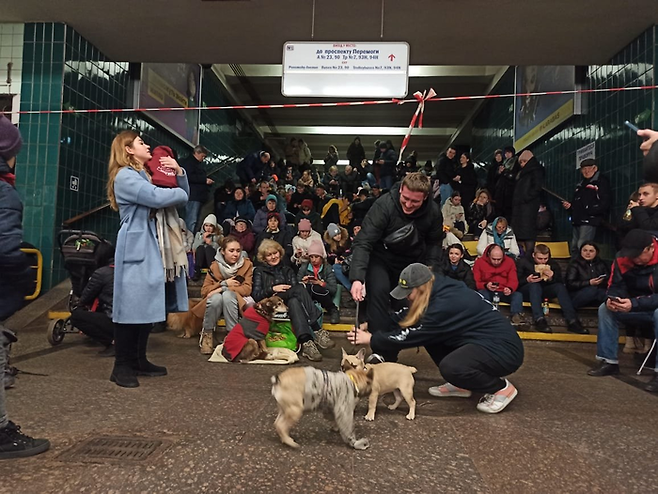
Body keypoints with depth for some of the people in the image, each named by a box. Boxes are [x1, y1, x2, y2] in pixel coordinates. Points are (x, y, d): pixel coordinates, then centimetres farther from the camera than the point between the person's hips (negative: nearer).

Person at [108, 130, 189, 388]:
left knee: (150, 304, 11)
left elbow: (184, 193, 20)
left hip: (152, 247, 9)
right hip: (136, 248, -9)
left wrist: (178, 172, 2)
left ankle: (138, 360, 20)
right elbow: (159, 198, -23)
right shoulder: (125, 176, -7)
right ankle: (121, 366, 1)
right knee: (132, 304, -8)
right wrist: (179, 191, -2)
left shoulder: (145, 175, 22)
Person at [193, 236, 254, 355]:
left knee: (227, 295, -33)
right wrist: (224, 283, -20)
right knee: (216, 298, -34)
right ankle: (207, 333, -16)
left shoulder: (246, 264, -5)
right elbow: (204, 291, -7)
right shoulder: (215, 265, -4)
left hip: (235, 305, -1)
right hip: (216, 305, 1)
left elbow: (247, 289, -14)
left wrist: (223, 289, -21)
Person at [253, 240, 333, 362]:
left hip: (288, 303, 3)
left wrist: (284, 294, -9)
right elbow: (255, 295, 4)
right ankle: (317, 331, -42)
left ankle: (306, 342, -54)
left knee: (294, 302, -36)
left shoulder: (287, 270, 25)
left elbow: (295, 290, 11)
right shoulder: (259, 271, 16)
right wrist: (273, 289, -10)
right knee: (299, 288, -31)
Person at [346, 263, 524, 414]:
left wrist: (372, 339, -9)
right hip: (481, 339, 9)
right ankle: (461, 385, 13)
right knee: (430, 335, 2)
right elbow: (402, 318, 6)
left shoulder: (446, 304, -27)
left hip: (504, 348, -9)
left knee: (450, 367, -31)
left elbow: (414, 335, -18)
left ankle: (502, 388, -4)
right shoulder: (440, 289, -1)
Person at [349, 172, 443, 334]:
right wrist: (357, 278, -45)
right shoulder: (384, 205, -30)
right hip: (380, 256, -4)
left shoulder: (433, 212, -17)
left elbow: (434, 244, 1)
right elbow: (363, 242, -34)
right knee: (379, 291, -23)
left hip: (412, 259, 4)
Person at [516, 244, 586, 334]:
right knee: (535, 285, -35)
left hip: (542, 292, 4)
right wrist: (527, 280, -29)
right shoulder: (523, 262, -6)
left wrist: (551, 279, -22)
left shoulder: (553, 264, 3)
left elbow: (560, 283, -1)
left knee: (560, 286, -22)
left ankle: (572, 321, -32)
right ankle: (539, 320, -48)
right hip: (526, 292, -4)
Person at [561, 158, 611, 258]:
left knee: (582, 246, -18)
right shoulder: (581, 184, 25)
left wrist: (589, 211, -20)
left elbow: (604, 202, -10)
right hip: (578, 221, 8)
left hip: (590, 221, -8)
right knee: (574, 247, 9)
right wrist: (569, 206, 10)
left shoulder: (601, 181, 1)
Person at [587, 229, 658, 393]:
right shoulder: (623, 258, -10)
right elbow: (616, 286, -5)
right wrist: (611, 299, -28)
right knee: (605, 308, -12)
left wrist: (634, 304, -40)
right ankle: (609, 361, -9)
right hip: (638, 309, 6)